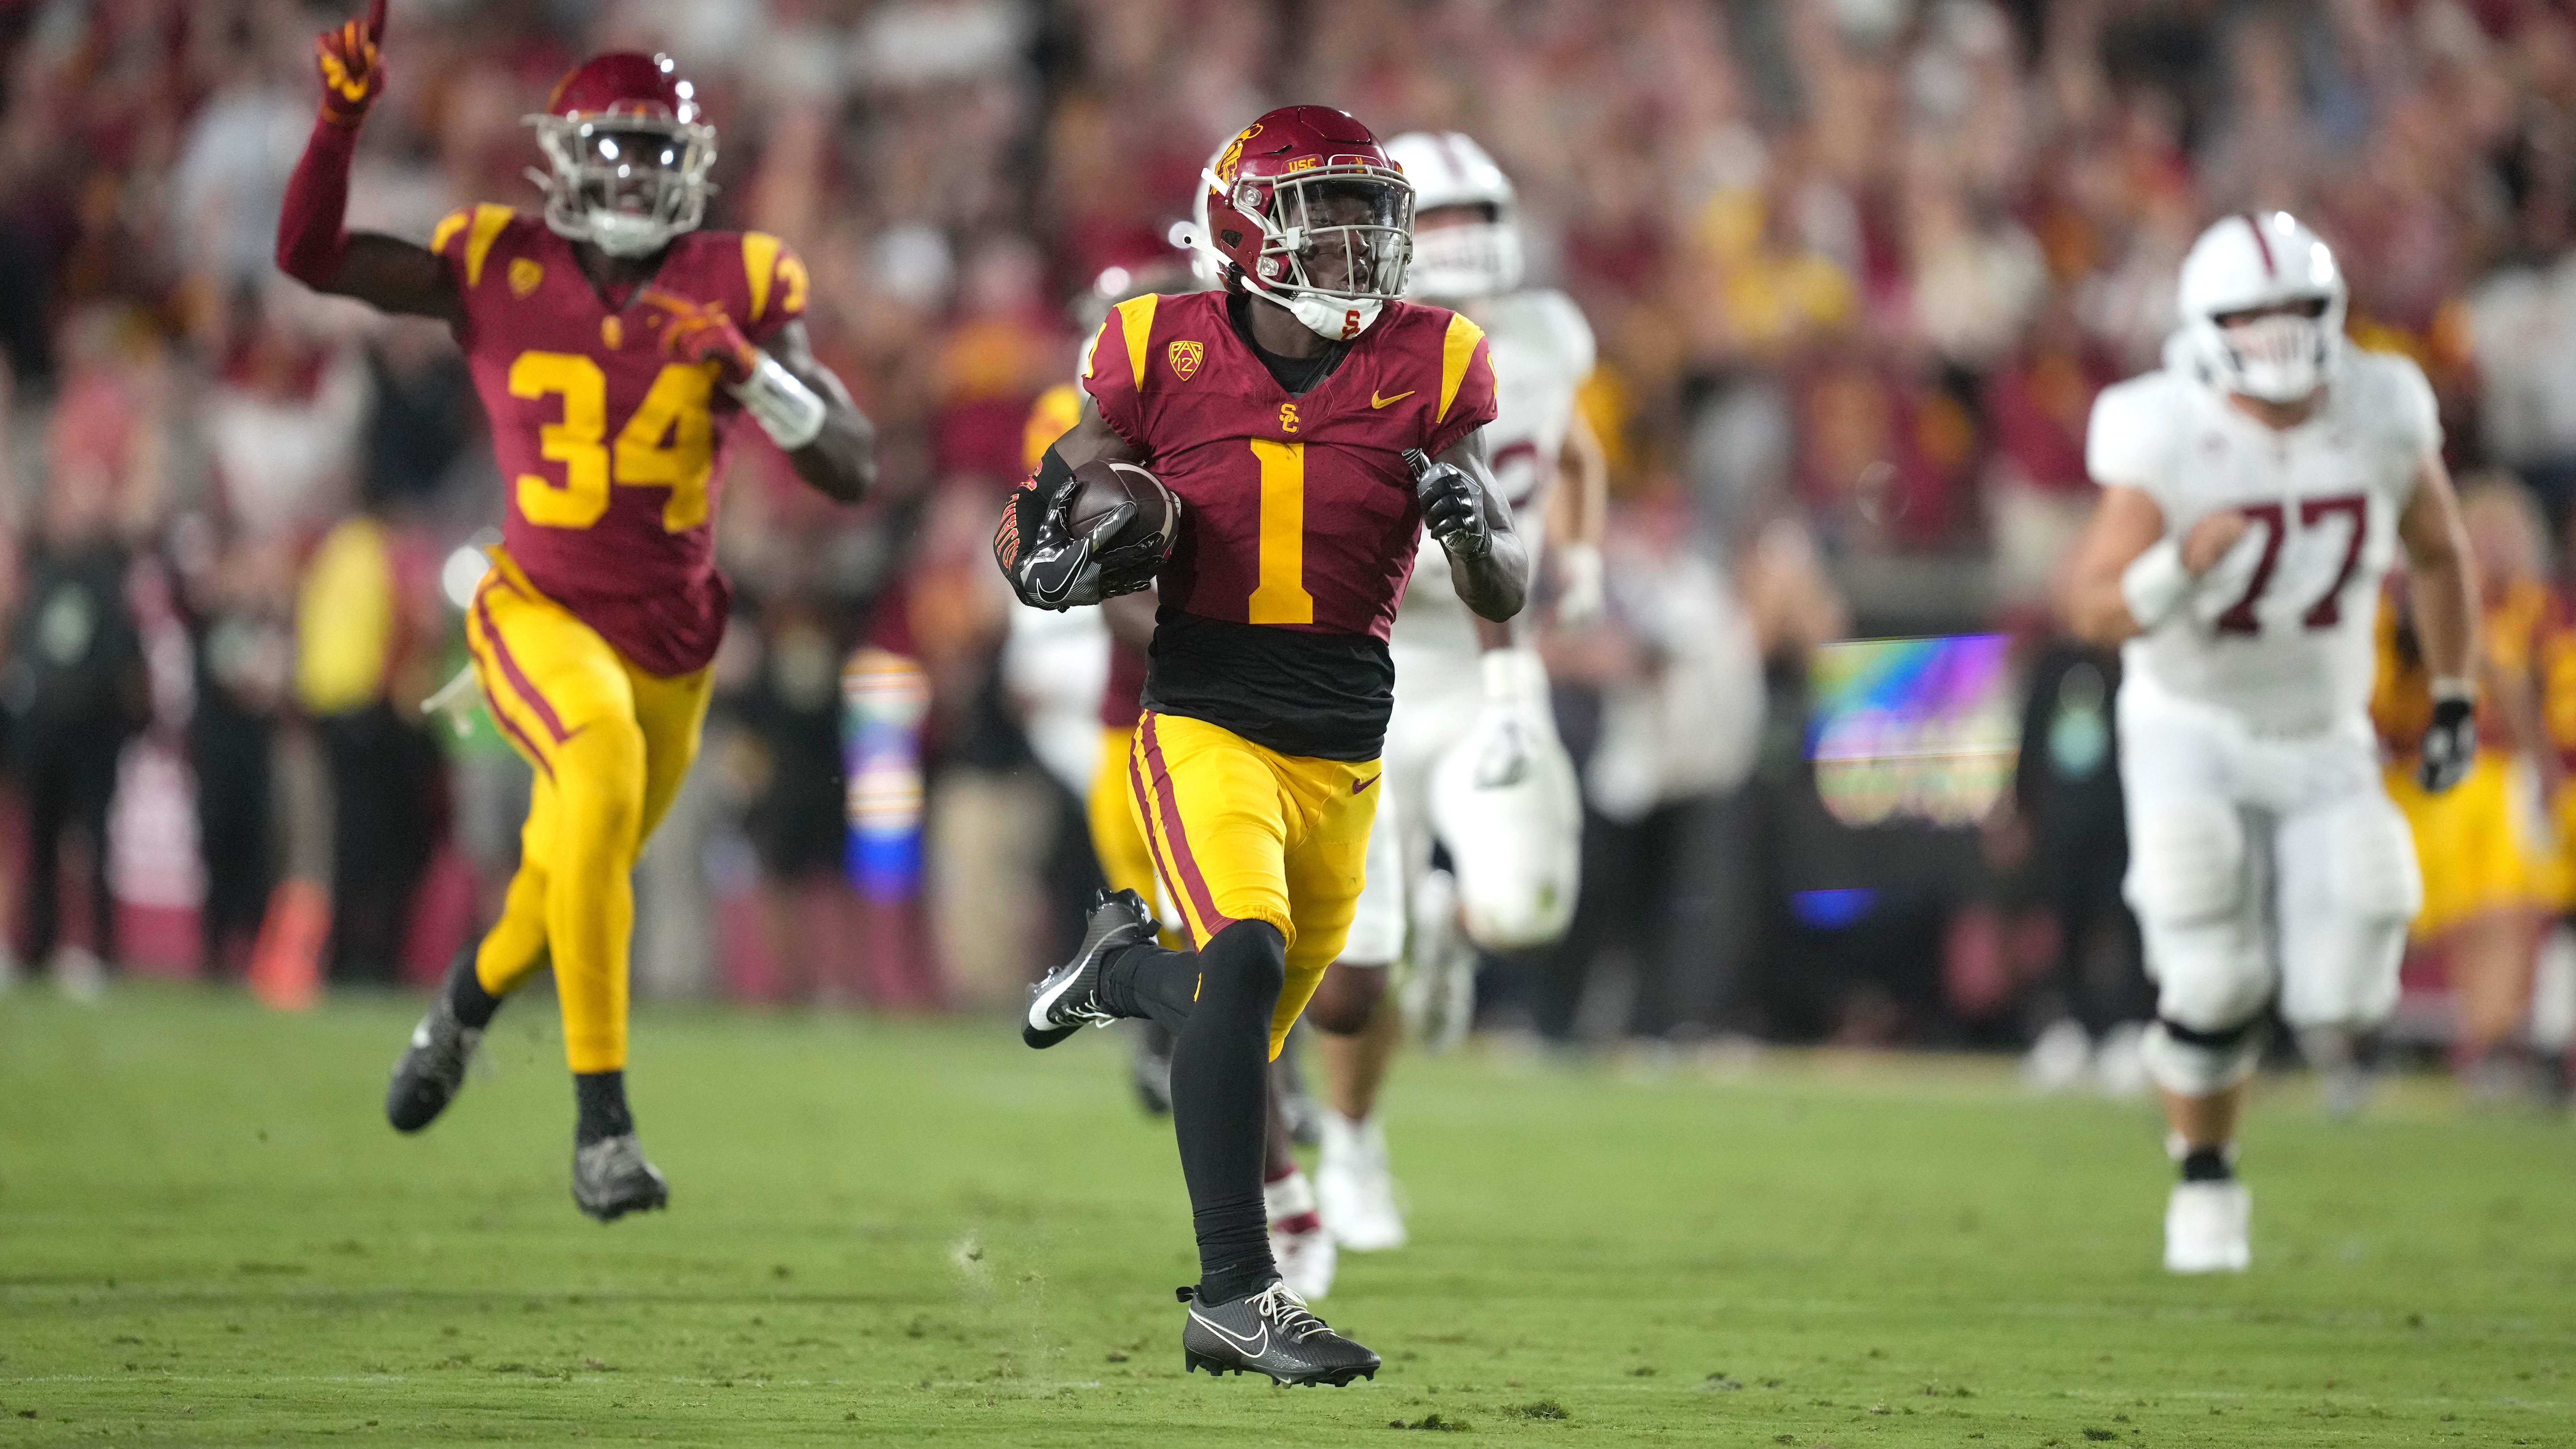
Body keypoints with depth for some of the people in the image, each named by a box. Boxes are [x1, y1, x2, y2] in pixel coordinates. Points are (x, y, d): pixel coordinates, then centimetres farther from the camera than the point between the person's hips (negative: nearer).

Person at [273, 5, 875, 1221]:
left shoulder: (739, 289, -5)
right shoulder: (502, 271, -5)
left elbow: (853, 471, -9)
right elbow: (310, 256, -6)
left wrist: (751, 368, -25)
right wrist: (342, 120, -20)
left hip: (671, 645, 3)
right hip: (542, 615, -3)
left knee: (563, 895, 18)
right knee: (606, 772, -34)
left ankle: (464, 1006, 58)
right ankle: (602, 1122, -31)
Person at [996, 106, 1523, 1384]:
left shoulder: (1426, 369, 0)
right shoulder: (1165, 357, -4)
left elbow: (1505, 600, 2)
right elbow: (1028, 528, 6)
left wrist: (1473, 529, -21)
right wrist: (1078, 561, -17)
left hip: (1343, 753, 4)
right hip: (1206, 720, -4)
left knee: (1245, 1028, 16)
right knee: (1246, 955, -27)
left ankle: (1123, 966, 52)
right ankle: (1238, 1292, -25)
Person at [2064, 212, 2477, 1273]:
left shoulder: (2382, 421, -10)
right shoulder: (2168, 443, -19)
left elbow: (2438, 555, 9)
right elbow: (2094, 610, -21)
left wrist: (2456, 697, 10)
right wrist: (2183, 564, -40)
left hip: (2323, 740, 3)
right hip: (2191, 735, -3)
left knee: (2339, 1005, -9)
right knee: (2214, 989, -13)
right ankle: (2205, 1183, 14)